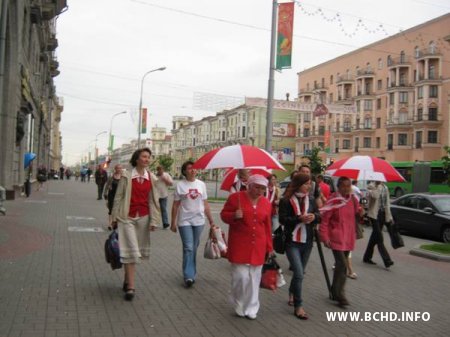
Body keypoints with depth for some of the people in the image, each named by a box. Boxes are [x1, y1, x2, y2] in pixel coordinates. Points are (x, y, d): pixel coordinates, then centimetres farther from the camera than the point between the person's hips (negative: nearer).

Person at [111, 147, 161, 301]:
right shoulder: (126, 177, -4)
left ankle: (127, 280, 28)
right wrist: (115, 218, -1)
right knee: (130, 250, -6)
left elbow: (153, 200, 4)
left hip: (143, 217, 3)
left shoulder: (152, 178, 4)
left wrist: (154, 220, -1)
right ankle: (130, 287, -3)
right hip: (127, 217, -3)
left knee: (136, 250, 10)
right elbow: (118, 197, -1)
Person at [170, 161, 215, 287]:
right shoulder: (180, 185, -2)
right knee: (188, 248, -8)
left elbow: (205, 204, 9)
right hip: (185, 221, -3)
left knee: (194, 248, 10)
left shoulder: (201, 184, 6)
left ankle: (191, 273, 22)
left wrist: (211, 220, 8)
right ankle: (189, 276, -5)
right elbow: (175, 205, 1)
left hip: (198, 221, 3)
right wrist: (173, 222, 0)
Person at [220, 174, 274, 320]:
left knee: (254, 277, 7)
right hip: (239, 245, -3)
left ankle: (251, 308, 22)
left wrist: (269, 247, 12)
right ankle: (239, 305, 18)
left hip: (258, 246, 4)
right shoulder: (235, 197, -6)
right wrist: (234, 216, -21)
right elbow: (223, 215, 1)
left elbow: (267, 226, 12)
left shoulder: (266, 203, 6)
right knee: (241, 275, -6)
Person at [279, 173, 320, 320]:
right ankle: (298, 306, 1)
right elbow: (282, 219, -16)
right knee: (299, 274, -12)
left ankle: (292, 292, 44)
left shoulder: (311, 200, 6)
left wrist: (314, 216, -15)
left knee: (300, 273, 17)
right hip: (292, 242, -5)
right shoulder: (286, 201, -11)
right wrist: (299, 218, -27)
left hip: (307, 242, 6)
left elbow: (319, 216, 8)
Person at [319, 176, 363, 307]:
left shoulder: (352, 199, 7)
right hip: (336, 238, -7)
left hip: (348, 238, 7)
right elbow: (324, 219, -13)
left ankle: (335, 291, 26)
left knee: (340, 264, 14)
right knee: (342, 265, -12)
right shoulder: (333, 200, -13)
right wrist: (325, 237, -16)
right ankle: (339, 294, -2)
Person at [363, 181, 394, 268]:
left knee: (375, 237, 12)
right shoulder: (371, 186, -4)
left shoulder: (385, 187, 14)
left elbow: (387, 202, 17)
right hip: (374, 214, -7)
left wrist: (389, 216, 14)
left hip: (382, 214, 7)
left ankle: (367, 257, 22)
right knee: (379, 238, -11)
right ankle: (386, 260, -14)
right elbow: (375, 196, -25)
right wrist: (378, 186, -21)